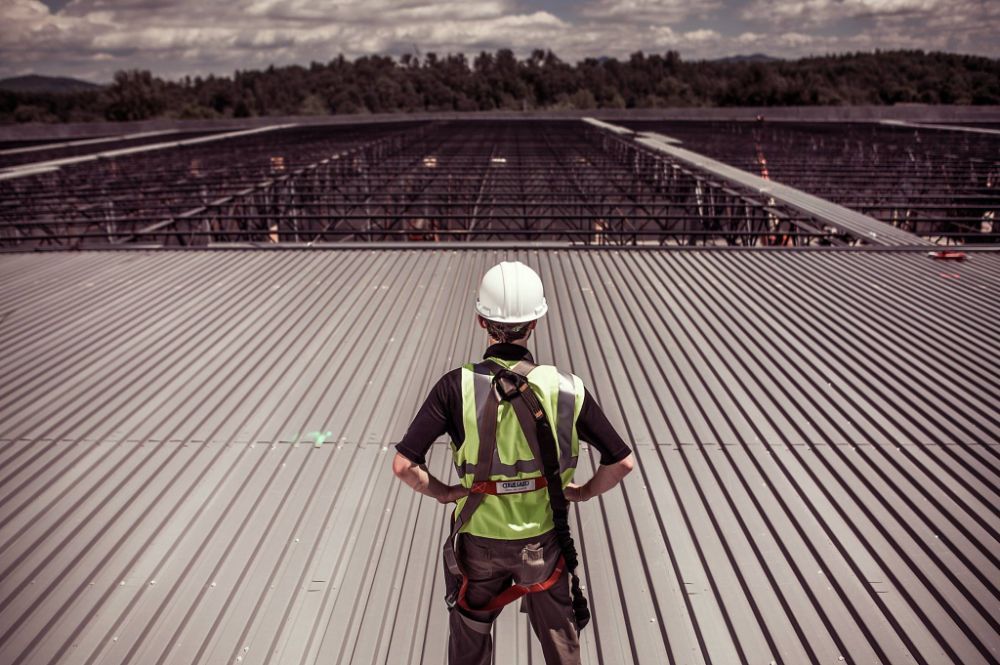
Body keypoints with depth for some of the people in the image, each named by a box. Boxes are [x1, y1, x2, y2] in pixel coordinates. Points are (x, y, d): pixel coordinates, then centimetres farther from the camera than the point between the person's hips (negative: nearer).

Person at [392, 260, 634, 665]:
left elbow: (404, 465, -22)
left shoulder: (458, 385, -20)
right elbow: (622, 462, -12)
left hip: (479, 538, 0)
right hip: (543, 539, 1)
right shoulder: (565, 388, -17)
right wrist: (585, 492, 5)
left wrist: (443, 492, -5)